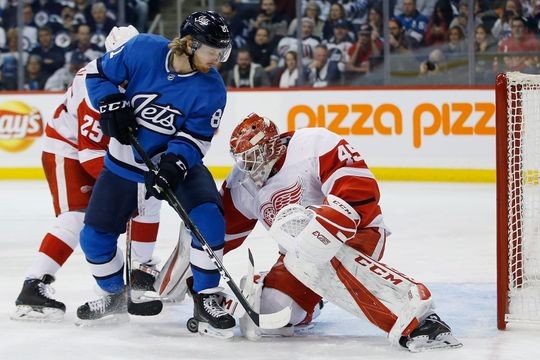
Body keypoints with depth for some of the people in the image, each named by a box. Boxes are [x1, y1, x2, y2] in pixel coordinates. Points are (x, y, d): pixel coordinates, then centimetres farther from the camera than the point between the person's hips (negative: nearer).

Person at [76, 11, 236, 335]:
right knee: (95, 236, 3)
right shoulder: (143, 50, -19)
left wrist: (173, 164, -35)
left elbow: (195, 138, -17)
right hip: (125, 161, 1)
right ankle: (115, 295, 31)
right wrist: (112, 105, -20)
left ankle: (206, 299, -11)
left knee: (208, 218, -26)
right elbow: (98, 73, -4)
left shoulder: (212, 89, -18)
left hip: (178, 161, -1)